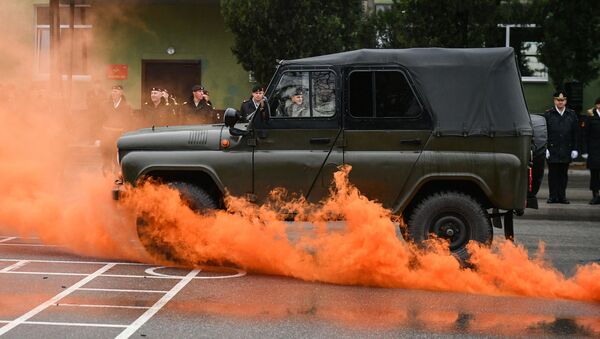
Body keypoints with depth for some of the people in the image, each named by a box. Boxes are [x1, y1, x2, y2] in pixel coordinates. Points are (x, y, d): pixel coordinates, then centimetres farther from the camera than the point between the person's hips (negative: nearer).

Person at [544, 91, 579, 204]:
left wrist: (575, 149, 3)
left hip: (566, 150, 2)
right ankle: (553, 196, 7)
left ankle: (562, 196, 12)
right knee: (553, 173, 1)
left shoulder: (572, 115, 9)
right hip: (552, 150, -2)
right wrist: (545, 148, -8)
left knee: (564, 173, 6)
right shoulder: (548, 114, 2)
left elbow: (575, 134, 9)